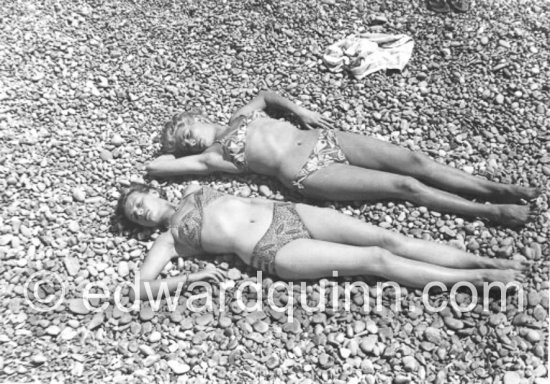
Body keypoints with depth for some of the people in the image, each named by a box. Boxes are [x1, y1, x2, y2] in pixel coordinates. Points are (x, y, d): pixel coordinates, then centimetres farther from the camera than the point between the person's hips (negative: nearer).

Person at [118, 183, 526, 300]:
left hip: (286, 212, 5)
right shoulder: (169, 238, 5)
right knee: (377, 260, -14)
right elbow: (142, 286, -4)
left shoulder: (195, 191, 20)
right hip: (275, 252, -5)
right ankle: (480, 279, -11)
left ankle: (485, 261, -3)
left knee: (389, 238, -6)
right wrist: (190, 277, -11)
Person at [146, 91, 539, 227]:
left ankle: (497, 188, 0)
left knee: (412, 160, -6)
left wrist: (300, 110, 21)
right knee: (405, 185, -15)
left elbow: (267, 95, 35)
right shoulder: (213, 157, 3)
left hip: (323, 139, 6)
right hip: (310, 173, -6)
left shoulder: (241, 116, 18)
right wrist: (174, 153, 16)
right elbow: (155, 166, 1)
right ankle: (490, 211, -9)